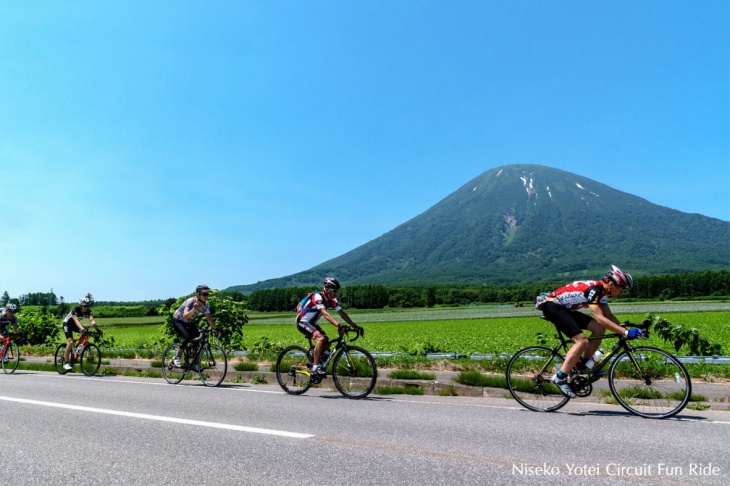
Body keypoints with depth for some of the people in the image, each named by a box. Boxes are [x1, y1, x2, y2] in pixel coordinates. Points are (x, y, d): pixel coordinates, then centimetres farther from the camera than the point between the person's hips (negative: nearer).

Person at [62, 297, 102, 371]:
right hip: (67, 324, -6)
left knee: (87, 333, -20)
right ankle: (65, 363, -14)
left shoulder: (88, 311, -17)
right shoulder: (75, 310, -32)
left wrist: (97, 329, -44)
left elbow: (92, 320, -29)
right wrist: (82, 329, -63)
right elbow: (76, 320, -47)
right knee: (70, 342, -22)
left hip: (74, 325, 6)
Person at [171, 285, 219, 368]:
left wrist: (216, 328, -26)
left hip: (189, 322, 6)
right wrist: (194, 309, -61)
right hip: (178, 321, -6)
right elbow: (185, 316, -45)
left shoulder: (205, 304, -15)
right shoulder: (191, 302, -32)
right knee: (187, 337, -29)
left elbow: (208, 318, -14)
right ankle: (176, 359, -17)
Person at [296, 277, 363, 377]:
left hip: (311, 323, 8)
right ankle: (315, 368, -21)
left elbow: (342, 313, -6)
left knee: (327, 343, -3)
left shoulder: (332, 300, -3)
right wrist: (338, 325, -54)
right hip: (302, 322, -8)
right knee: (321, 338, -27)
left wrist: (355, 326, -14)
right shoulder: (318, 296, -27)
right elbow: (325, 313, -41)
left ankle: (312, 361, 16)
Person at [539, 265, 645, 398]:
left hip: (565, 309, 10)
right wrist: (626, 332, -33)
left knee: (599, 329, 1)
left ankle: (583, 365, 10)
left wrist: (623, 327, -4)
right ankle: (560, 377, -19)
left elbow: (609, 316, 12)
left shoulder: (602, 292, 6)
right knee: (582, 341, -22)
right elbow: (600, 318, -31)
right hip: (552, 306, -10)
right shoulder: (593, 289, -23)